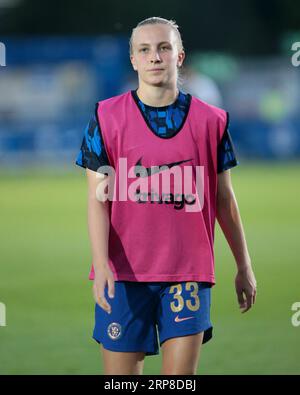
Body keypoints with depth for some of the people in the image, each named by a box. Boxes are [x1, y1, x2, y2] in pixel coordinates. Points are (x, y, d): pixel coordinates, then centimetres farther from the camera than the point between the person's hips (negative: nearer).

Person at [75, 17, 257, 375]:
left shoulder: (211, 120, 5)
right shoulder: (107, 117, 1)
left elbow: (224, 198, 13)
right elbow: (97, 199, -3)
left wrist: (244, 266, 14)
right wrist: (101, 264, -15)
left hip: (188, 274, 0)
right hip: (123, 274, 0)